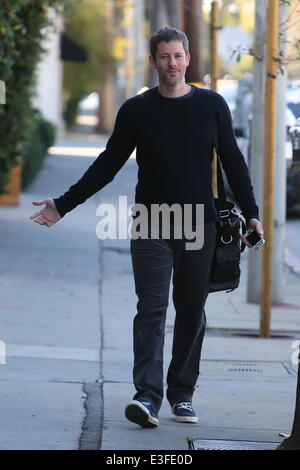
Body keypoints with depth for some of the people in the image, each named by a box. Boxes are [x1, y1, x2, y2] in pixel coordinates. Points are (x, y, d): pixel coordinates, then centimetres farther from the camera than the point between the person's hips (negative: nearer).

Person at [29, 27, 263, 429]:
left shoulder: (212, 106, 5)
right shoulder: (136, 110, 3)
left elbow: (233, 162, 11)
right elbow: (107, 165, 10)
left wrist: (250, 212, 5)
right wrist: (63, 204, 7)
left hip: (199, 228, 1)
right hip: (151, 227, -1)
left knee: (192, 314, 5)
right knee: (151, 311, -10)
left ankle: (182, 394, 14)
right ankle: (148, 396, -18)